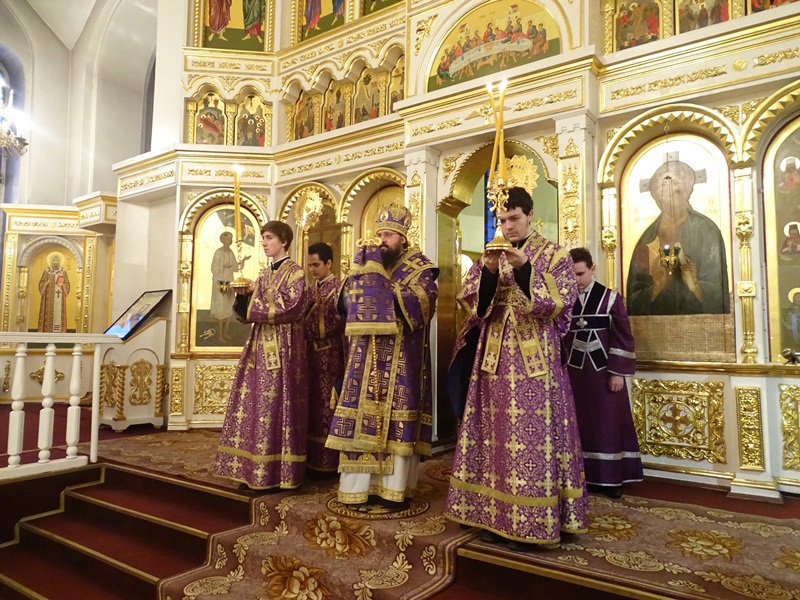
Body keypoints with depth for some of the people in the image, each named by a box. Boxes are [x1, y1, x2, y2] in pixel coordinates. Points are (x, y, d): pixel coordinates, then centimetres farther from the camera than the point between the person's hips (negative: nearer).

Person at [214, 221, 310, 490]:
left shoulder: (295, 273, -4)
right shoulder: (264, 275, 18)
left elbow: (290, 309, -17)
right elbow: (247, 312, 17)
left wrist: (255, 300, -10)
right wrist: (243, 295, -2)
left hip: (282, 349, -8)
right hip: (259, 347, 8)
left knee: (275, 407, -6)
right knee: (254, 406, 7)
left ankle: (275, 473, 2)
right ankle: (253, 469, 16)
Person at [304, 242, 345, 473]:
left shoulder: (338, 287, -7)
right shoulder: (313, 288, 14)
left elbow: (340, 321, -15)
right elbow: (307, 318, 14)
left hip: (330, 352, -7)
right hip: (312, 351, 7)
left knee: (327, 403, -3)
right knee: (314, 402, 11)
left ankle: (329, 459, 7)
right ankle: (314, 457, 21)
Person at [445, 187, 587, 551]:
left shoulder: (554, 255, 3)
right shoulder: (489, 257, 12)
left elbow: (561, 302, -10)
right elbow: (470, 301, 2)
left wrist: (525, 270, -19)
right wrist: (488, 272, -14)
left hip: (535, 361, -3)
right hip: (493, 358, 4)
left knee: (531, 437, -2)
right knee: (493, 436, 7)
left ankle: (529, 522, 9)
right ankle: (494, 516, 18)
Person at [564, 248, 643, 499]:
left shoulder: (611, 298, -2)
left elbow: (623, 337, -4)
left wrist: (618, 373, -9)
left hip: (603, 372, -1)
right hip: (572, 372, 2)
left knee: (608, 424, 5)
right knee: (578, 425, 6)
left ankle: (609, 479, 17)